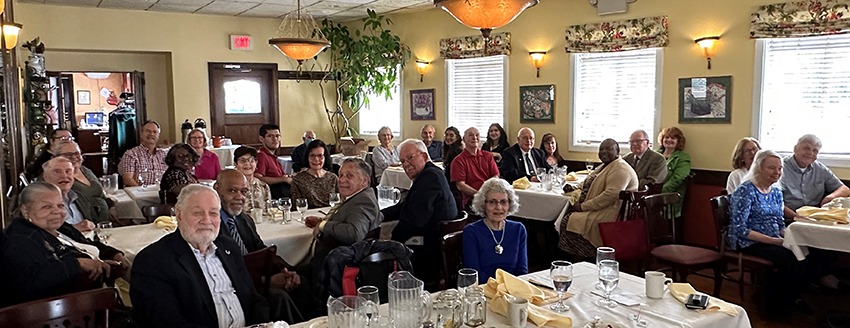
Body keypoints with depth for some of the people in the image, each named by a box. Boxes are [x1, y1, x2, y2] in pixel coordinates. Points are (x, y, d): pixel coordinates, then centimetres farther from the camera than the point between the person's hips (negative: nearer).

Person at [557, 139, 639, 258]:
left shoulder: (620, 169, -13)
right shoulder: (604, 166, 20)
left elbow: (611, 195, -25)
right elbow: (588, 184, 30)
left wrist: (583, 206, -21)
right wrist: (575, 190, 6)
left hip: (612, 212, -10)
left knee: (573, 222, -23)